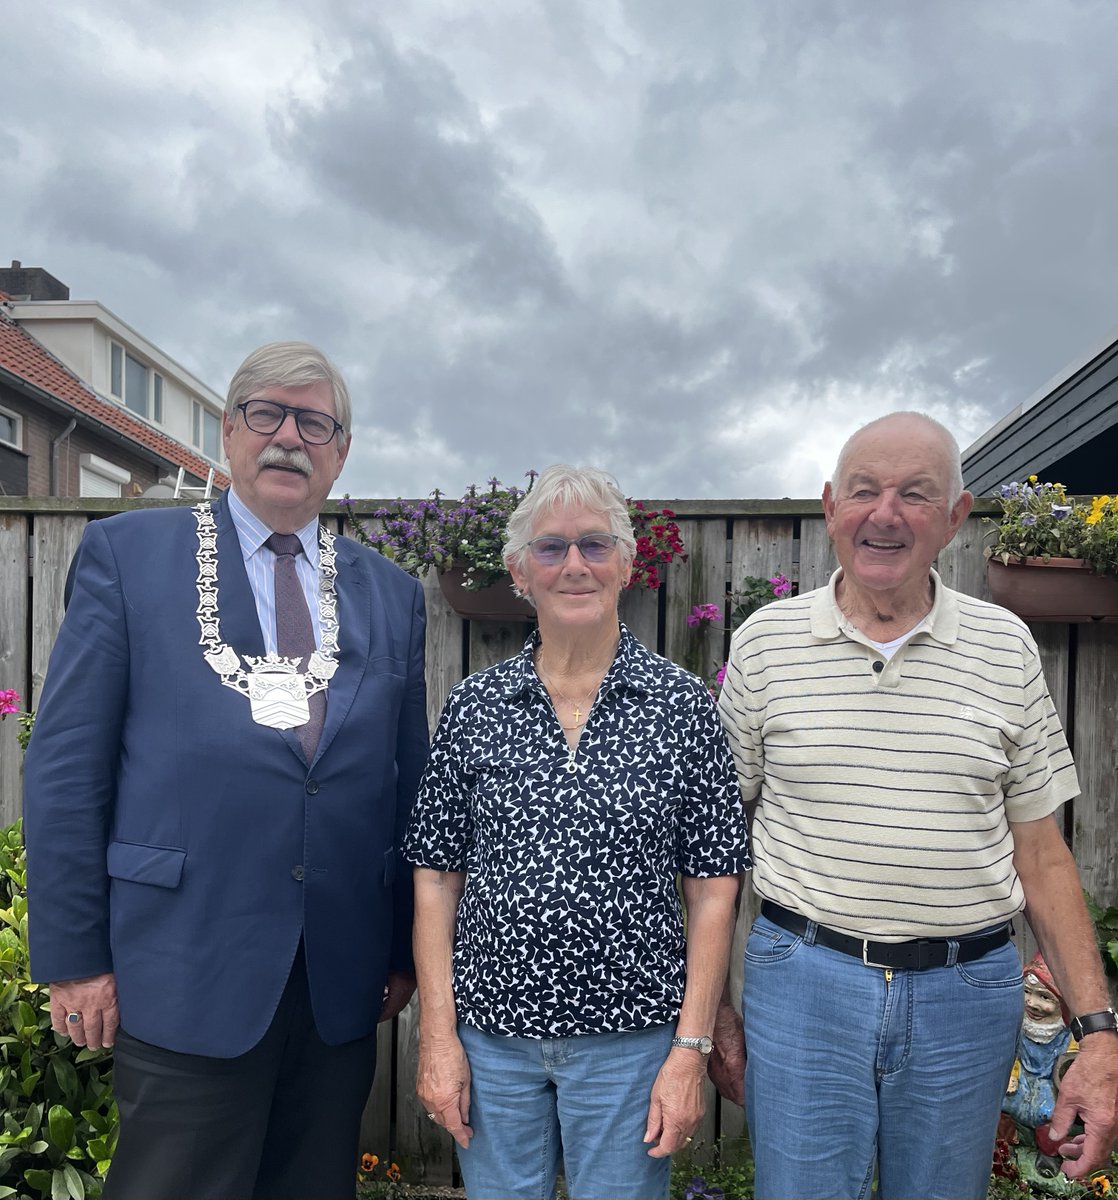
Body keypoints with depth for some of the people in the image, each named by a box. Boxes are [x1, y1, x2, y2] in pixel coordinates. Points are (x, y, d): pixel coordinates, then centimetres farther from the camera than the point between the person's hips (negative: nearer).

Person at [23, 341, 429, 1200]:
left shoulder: (391, 594, 7)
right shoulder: (126, 553, -1)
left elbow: (409, 781, 8)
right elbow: (66, 767, -3)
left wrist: (409, 949, 9)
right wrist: (74, 957, -5)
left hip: (342, 981, 4)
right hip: (187, 973, -3)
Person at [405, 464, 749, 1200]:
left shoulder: (683, 705, -6)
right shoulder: (474, 706, -2)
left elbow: (713, 890, -4)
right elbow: (437, 879, 1)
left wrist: (691, 1049, -6)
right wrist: (438, 1036, -2)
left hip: (631, 1038, -1)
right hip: (491, 1035, 2)